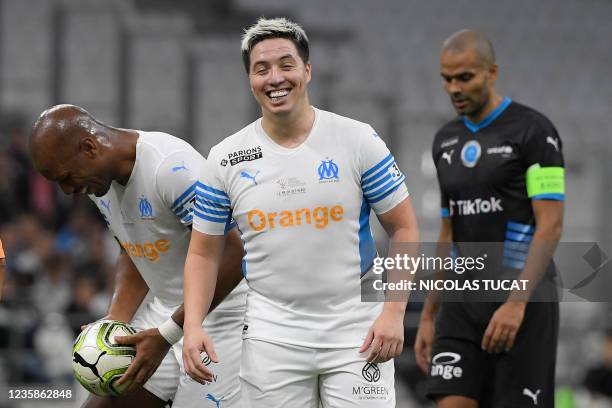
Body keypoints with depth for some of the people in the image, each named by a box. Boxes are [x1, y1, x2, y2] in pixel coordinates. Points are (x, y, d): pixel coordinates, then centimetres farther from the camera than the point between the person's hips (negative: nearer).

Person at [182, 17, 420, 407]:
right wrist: (193, 325, -8)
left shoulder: (358, 141, -4)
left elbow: (404, 228, 0)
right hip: (272, 338, 2)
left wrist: (394, 312, -11)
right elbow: (204, 253, 8)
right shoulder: (226, 159, 1)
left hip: (357, 331, -1)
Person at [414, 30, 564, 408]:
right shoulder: (446, 140, 14)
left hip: (523, 303, -6)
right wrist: (428, 317, 17)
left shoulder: (534, 130, -7)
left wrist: (516, 304, -23)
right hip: (464, 303, 6)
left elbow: (550, 226, -13)